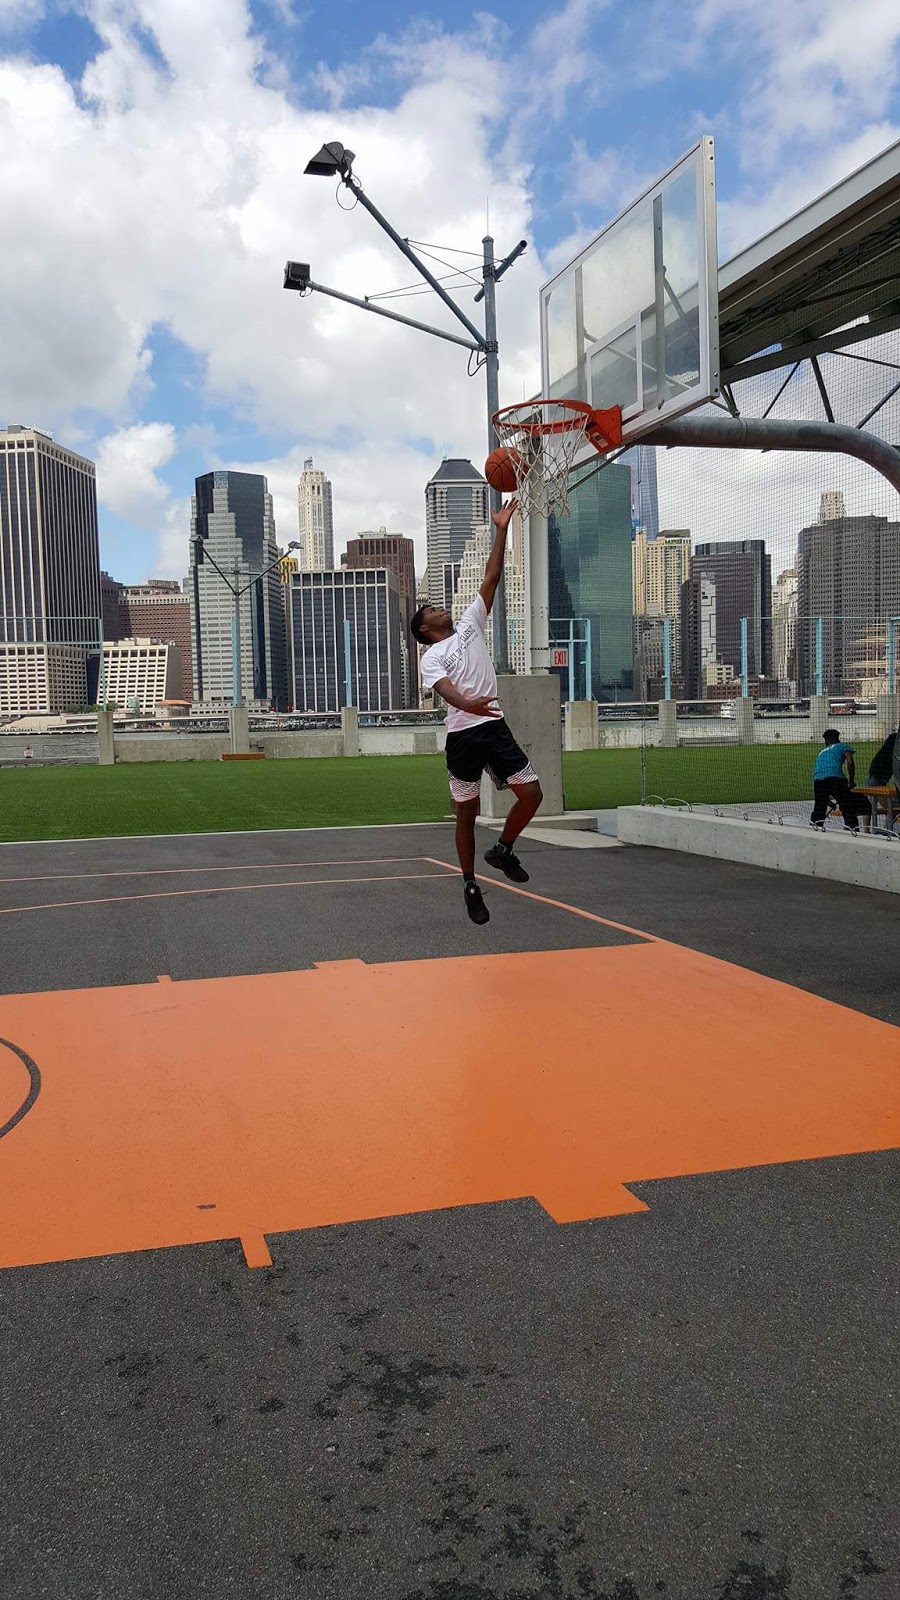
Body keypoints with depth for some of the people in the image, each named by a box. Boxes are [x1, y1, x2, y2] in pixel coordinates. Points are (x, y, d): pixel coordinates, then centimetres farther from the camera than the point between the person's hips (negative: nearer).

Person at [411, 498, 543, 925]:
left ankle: (502, 850, 19)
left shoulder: (470, 624, 15)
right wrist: (467, 704, -43)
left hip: (494, 727, 4)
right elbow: (445, 689, -21)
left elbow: (492, 577, 10)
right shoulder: (431, 658, 0)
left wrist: (501, 530, 4)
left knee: (531, 794, -4)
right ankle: (470, 885, 18)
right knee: (466, 813, 5)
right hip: (462, 734, -4)